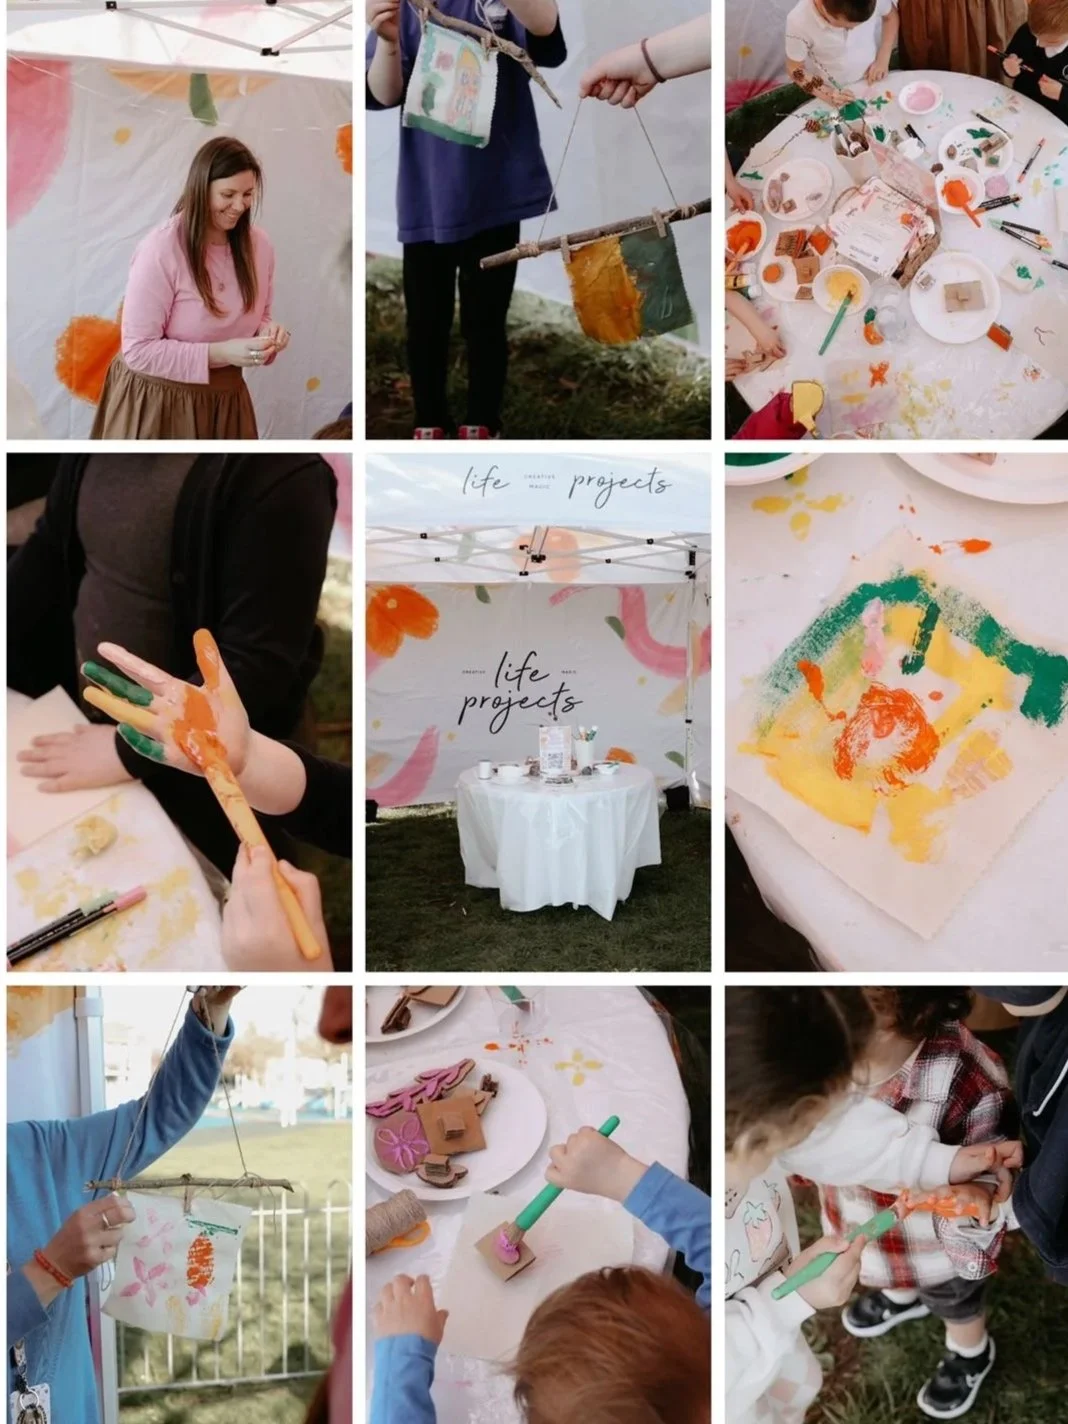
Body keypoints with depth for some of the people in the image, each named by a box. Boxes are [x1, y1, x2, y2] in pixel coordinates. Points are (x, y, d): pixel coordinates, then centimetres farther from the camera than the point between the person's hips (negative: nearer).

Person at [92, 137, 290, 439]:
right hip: (155, 404, -5)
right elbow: (137, 350, -19)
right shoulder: (160, 249, -19)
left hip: (225, 401, 5)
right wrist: (220, 353, -27)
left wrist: (268, 335, -12)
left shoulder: (259, 244, -2)